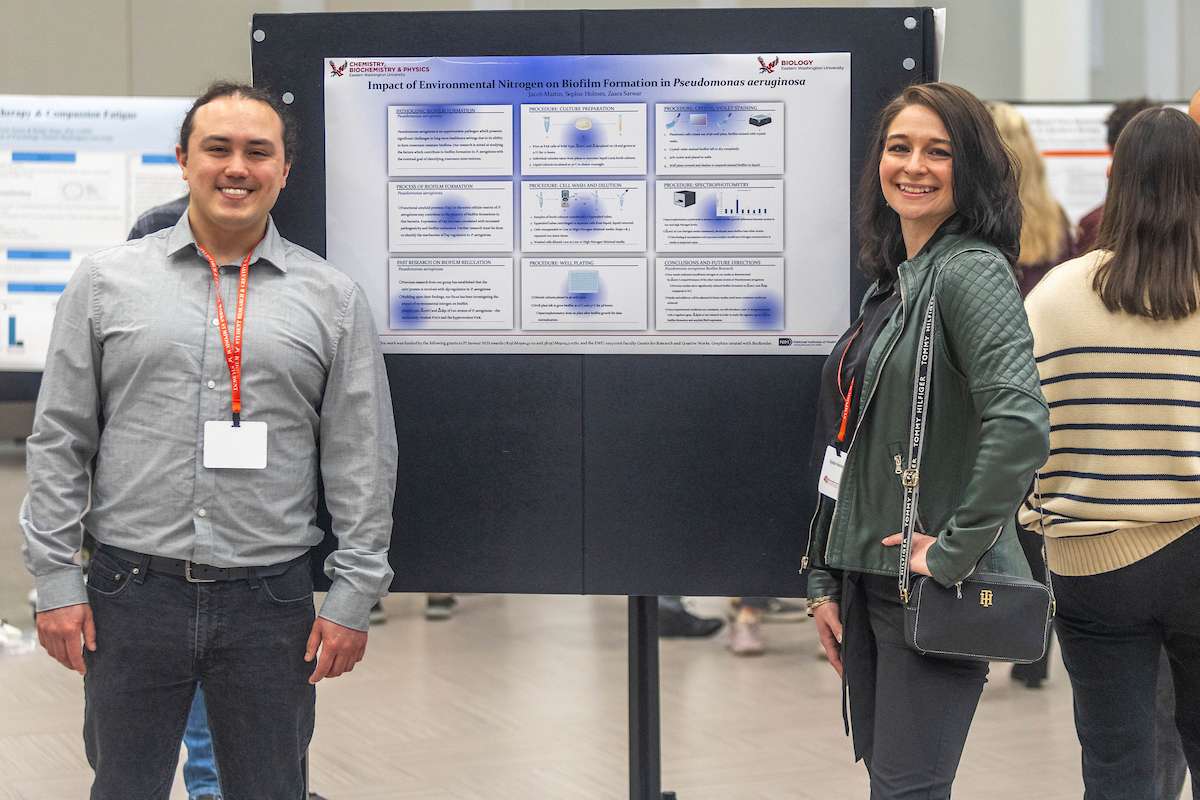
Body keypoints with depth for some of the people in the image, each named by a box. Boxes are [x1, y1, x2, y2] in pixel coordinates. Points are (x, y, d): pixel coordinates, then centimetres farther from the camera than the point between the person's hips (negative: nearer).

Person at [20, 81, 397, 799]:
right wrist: (56, 580, 0)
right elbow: (59, 441, 6)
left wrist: (353, 598, 0)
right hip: (132, 593, 0)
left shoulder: (333, 299, 5)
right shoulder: (107, 280, 5)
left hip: (271, 604, 0)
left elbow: (363, 462, 5)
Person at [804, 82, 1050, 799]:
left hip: (932, 588, -8)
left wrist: (956, 552, -22)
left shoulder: (971, 271, -14)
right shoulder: (895, 282, 13)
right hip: (866, 576, 8)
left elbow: (1021, 423, -30)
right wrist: (825, 579, 15)